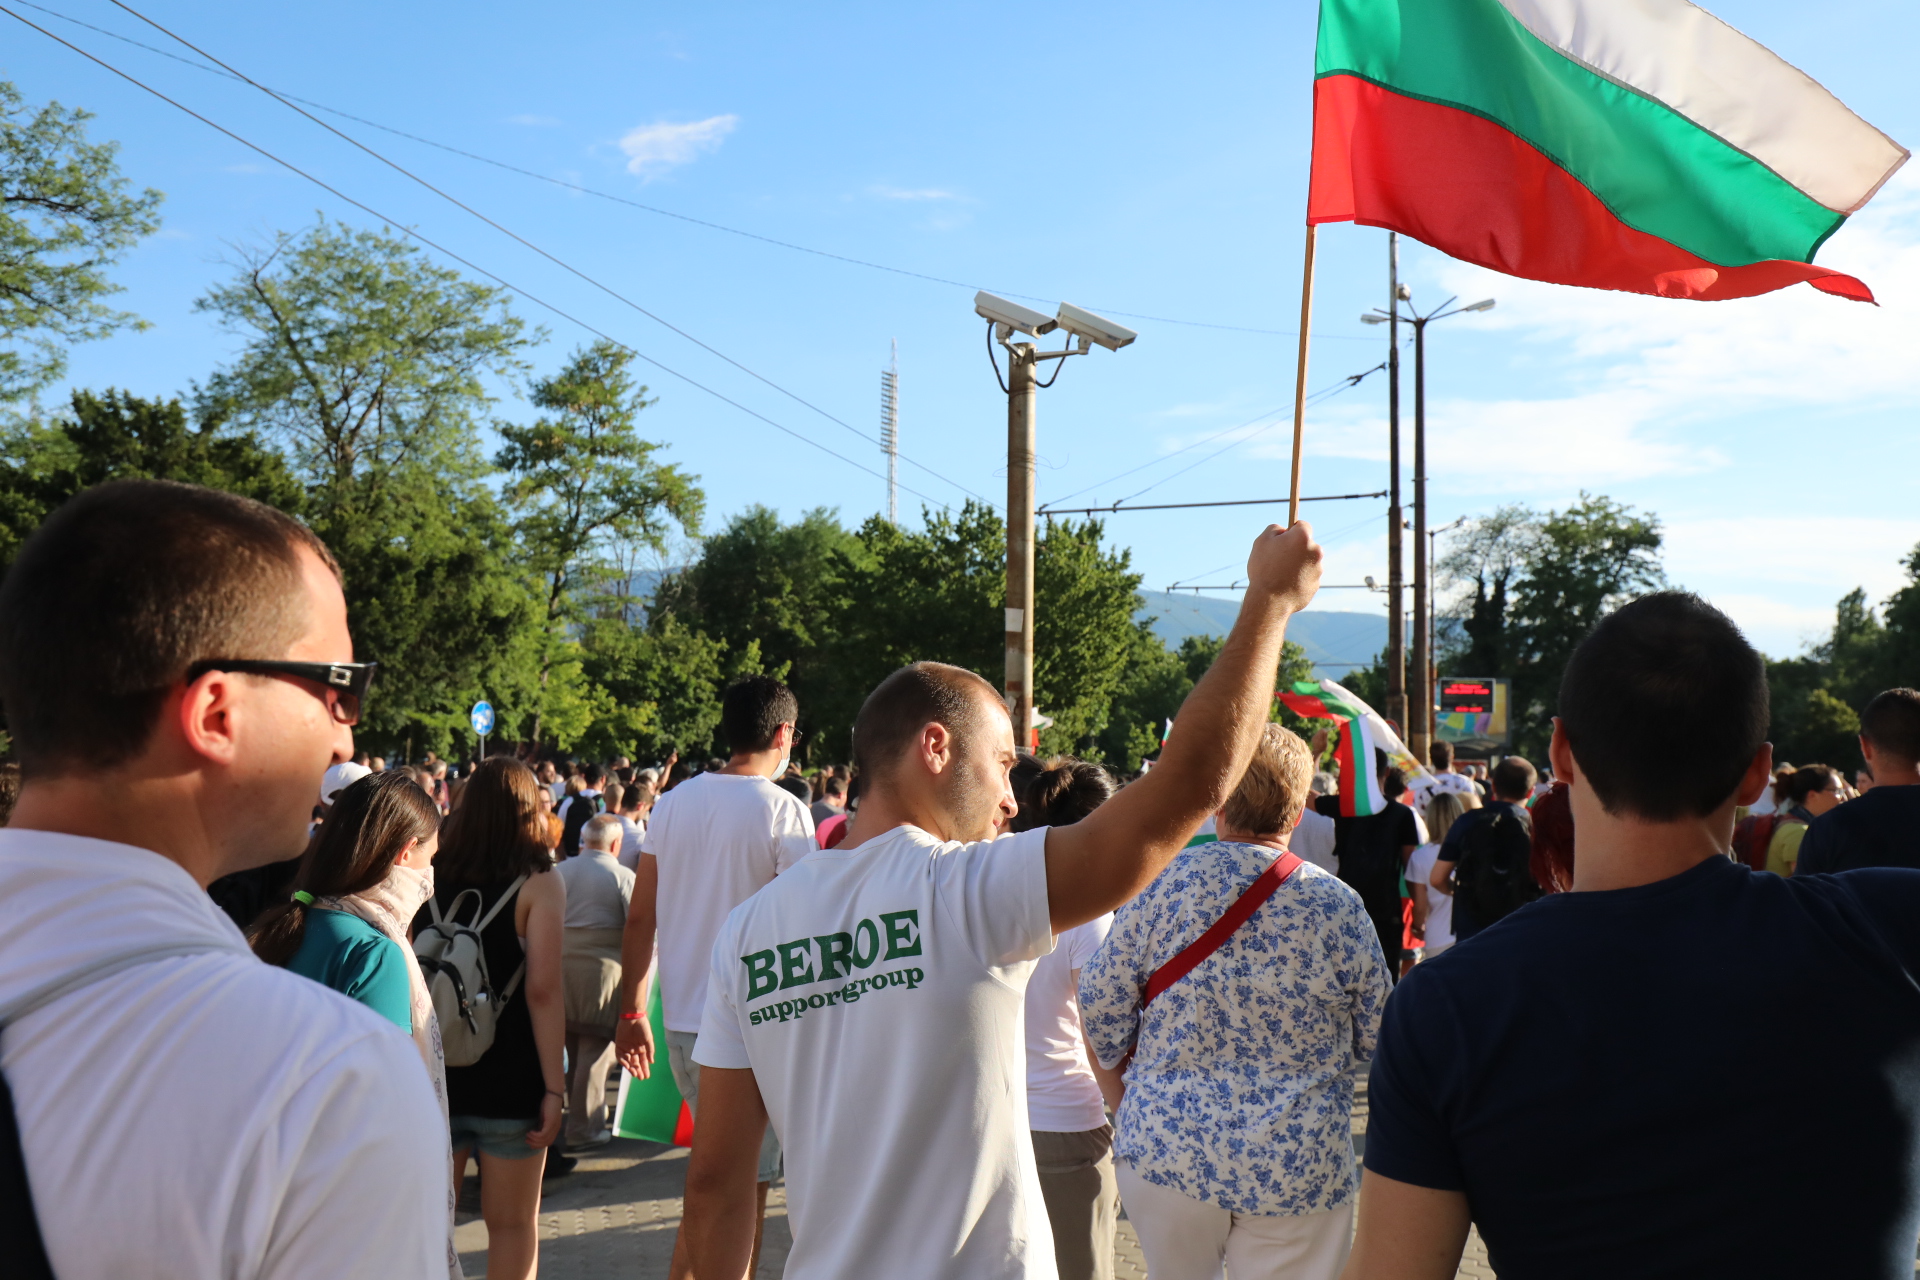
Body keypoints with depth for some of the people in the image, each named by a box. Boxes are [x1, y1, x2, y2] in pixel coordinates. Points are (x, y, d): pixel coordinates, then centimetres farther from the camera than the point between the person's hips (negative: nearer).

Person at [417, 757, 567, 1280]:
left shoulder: (431, 875, 1)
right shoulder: (538, 882, -8)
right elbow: (543, 990, -15)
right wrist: (554, 1086, -12)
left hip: (433, 1073, 3)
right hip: (509, 1078, -3)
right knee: (512, 1223, 12)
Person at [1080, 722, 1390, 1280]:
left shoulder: (1163, 883, -10)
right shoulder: (1340, 907, -10)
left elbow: (1101, 999, -2)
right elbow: (1377, 1039, 3)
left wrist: (1122, 1055, 19)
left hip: (1166, 1151, 1)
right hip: (1295, 1169, -1)